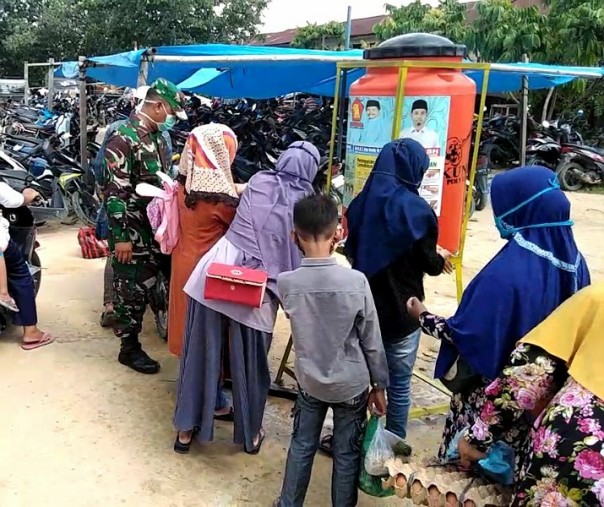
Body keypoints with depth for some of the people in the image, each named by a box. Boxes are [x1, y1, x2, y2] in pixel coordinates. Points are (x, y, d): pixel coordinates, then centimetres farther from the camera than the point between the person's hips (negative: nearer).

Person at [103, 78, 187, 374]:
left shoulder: (158, 136, 11)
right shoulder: (124, 138, -17)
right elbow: (114, 191, -21)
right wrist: (121, 236, -22)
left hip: (156, 226, 8)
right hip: (132, 230, -8)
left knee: (147, 283, 18)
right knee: (132, 287, 2)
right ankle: (129, 347, 14)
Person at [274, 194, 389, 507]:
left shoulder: (286, 284, -17)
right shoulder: (356, 282, -21)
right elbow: (372, 341, -10)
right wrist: (379, 385, 3)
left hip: (309, 382, 2)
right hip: (352, 384, -2)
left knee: (301, 447, 21)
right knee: (347, 454, 16)